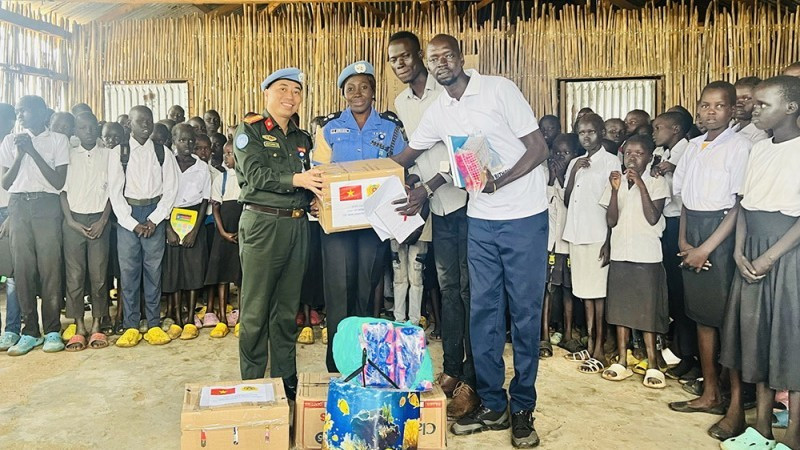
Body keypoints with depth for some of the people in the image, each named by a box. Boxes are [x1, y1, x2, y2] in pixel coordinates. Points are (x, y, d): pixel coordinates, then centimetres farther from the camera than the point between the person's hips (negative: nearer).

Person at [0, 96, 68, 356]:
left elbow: (59, 182, -4)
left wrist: (33, 151, -8)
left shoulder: (58, 140, 5)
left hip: (46, 206, -3)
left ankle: (52, 330, 3)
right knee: (22, 268, 1)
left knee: (50, 267, -5)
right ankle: (29, 331, 8)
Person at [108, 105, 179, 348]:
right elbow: (115, 192, 0)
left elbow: (170, 189, 2)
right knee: (128, 271, 1)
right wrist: (133, 224, -7)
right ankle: (130, 326, 10)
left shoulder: (163, 153, 6)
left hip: (155, 215, 0)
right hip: (127, 217, 0)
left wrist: (154, 220, -6)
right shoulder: (118, 153, 4)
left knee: (154, 270, 3)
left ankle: (153, 325, 11)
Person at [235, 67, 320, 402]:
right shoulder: (249, 131, 1)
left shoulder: (302, 139, 18)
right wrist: (295, 179, -26)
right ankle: (252, 383, 13)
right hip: (262, 224, -5)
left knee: (287, 309, 12)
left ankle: (286, 380, 22)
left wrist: (316, 188, -5)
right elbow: (255, 174, -13)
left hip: (297, 225, 5)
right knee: (256, 309, 0)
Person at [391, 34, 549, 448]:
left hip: (525, 216, -4)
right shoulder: (437, 112, 8)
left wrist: (498, 181, -23)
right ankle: (492, 405, 20)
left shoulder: (500, 89, -8)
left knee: (524, 312, 3)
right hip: (480, 220, 5)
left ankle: (522, 407, 18)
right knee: (483, 312, 6)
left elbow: (539, 148, -9)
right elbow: (406, 157, 17)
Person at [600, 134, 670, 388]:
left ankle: (653, 366, 10)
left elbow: (653, 218, -14)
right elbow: (611, 221, 0)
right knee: (620, 309, 8)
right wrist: (615, 190, -11)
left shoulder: (657, 182, -2)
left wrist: (641, 184, -16)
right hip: (619, 255, 4)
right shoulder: (615, 181, 8)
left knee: (647, 311, 0)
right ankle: (622, 362, 17)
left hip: (646, 256, -4)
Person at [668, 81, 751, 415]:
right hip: (693, 236, 6)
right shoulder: (694, 146, 12)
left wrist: (706, 248, -14)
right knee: (702, 314, 11)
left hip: (722, 235, -6)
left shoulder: (740, 146, -8)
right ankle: (710, 394, 22)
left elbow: (740, 205, -12)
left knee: (726, 316, -3)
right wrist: (683, 240, 1)